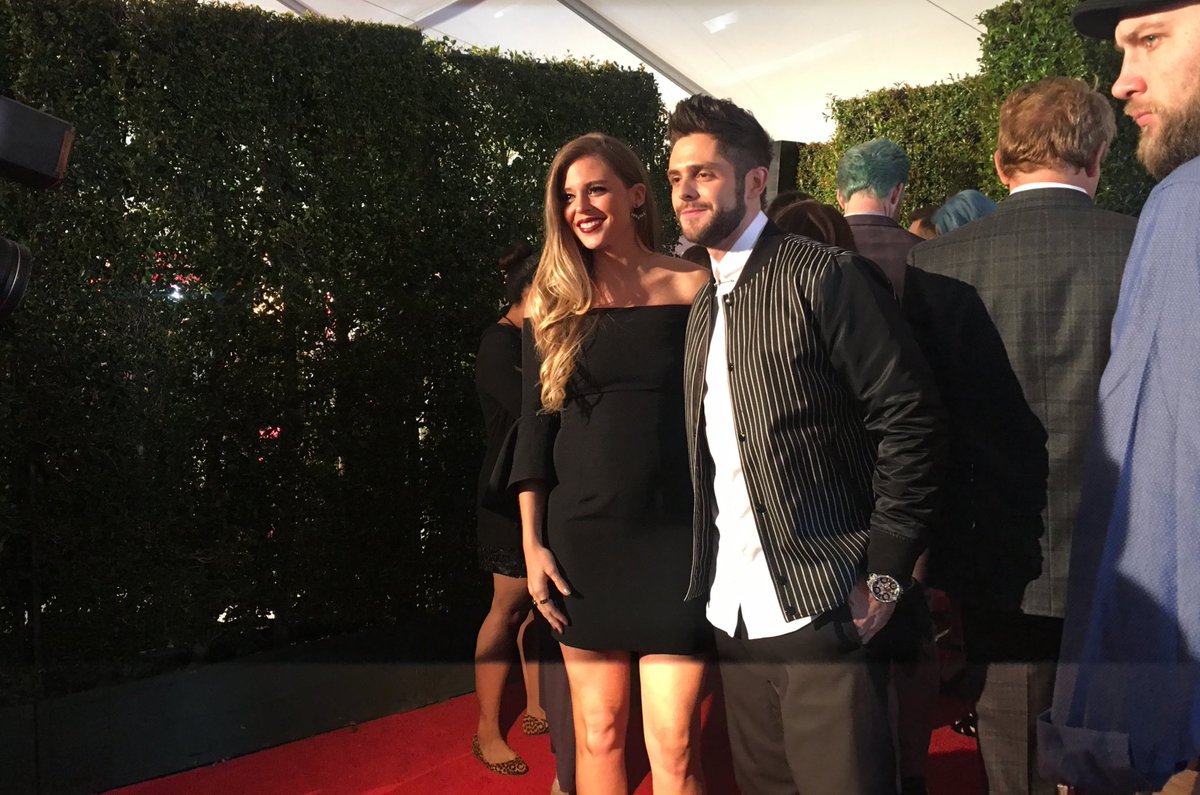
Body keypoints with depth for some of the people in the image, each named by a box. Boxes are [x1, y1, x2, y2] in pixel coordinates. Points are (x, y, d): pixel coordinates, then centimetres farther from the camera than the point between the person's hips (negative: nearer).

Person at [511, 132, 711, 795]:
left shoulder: (693, 288, 0)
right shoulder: (554, 304, 7)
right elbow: (534, 429, 8)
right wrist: (532, 544, 2)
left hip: (676, 538, -2)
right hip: (581, 538, 2)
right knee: (598, 733, 10)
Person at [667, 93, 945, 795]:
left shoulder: (824, 276, -9)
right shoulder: (704, 308, 14)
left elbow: (911, 419, -13)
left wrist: (885, 574, -15)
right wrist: (704, 579, 9)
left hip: (821, 607, -7)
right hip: (733, 613, 7)